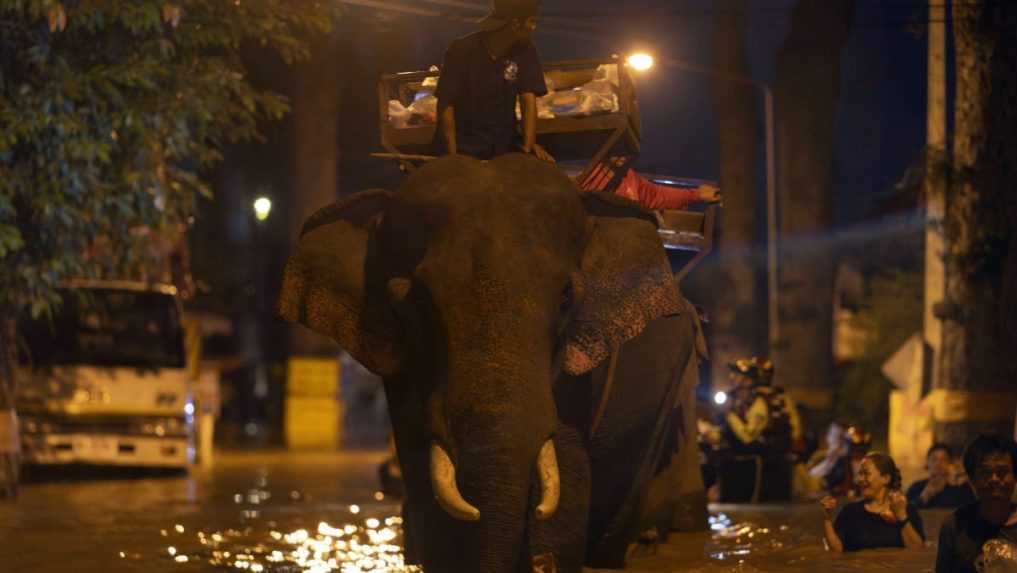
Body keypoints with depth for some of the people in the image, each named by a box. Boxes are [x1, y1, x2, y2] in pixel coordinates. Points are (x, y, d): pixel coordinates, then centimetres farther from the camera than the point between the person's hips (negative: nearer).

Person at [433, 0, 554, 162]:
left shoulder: (525, 51, -4)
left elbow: (528, 98, -9)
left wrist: (529, 145, -24)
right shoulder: (462, 51, -15)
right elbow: (446, 104, -12)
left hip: (503, 143, 4)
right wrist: (452, 155, -19)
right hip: (463, 144, -4)